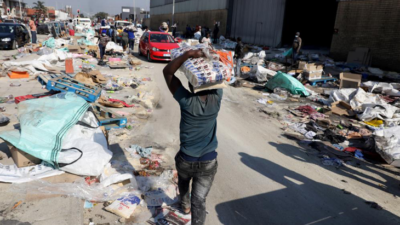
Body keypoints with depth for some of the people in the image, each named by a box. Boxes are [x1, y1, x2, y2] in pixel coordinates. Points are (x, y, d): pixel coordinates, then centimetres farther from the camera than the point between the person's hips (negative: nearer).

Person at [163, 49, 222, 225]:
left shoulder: (187, 101, -21)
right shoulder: (216, 99, -14)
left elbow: (167, 72, -15)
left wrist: (187, 55, -24)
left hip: (186, 160, 0)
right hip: (208, 162, 0)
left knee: (183, 183, 33)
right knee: (199, 201, 7)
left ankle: (185, 205, 60)